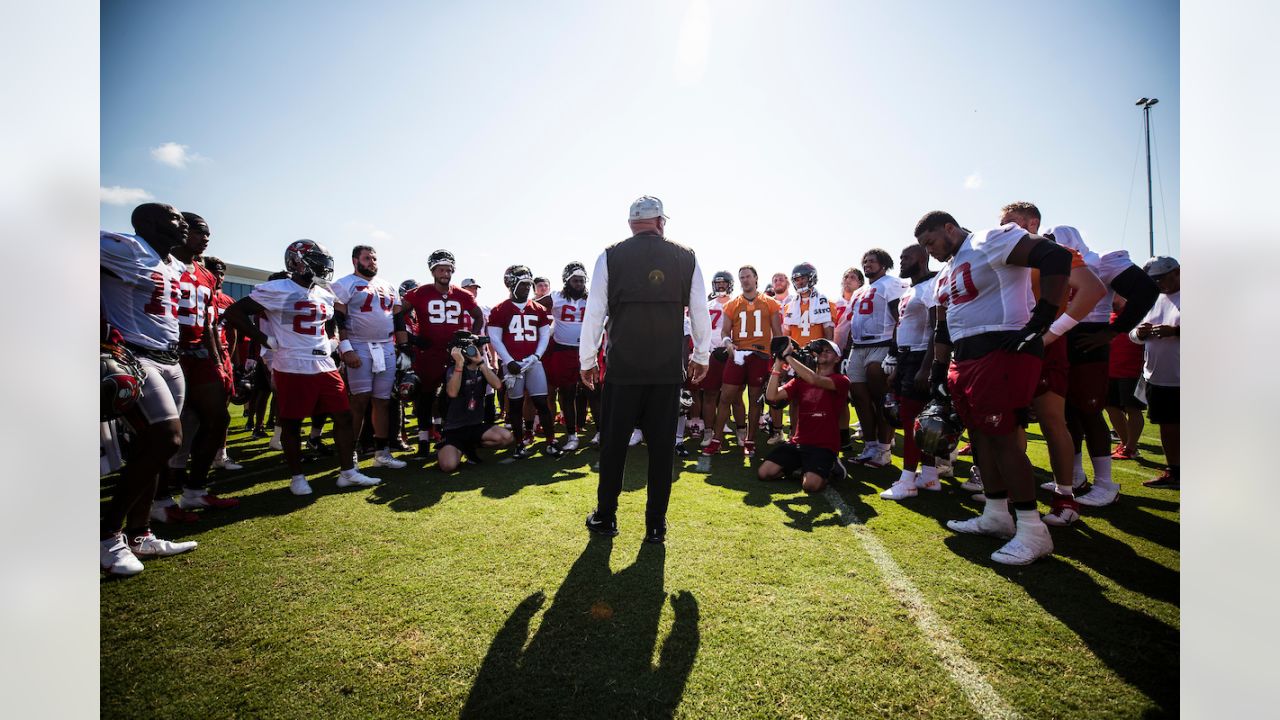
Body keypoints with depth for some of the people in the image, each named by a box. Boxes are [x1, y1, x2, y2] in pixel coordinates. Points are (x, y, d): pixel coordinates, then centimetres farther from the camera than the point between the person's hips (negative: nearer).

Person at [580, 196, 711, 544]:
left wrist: (587, 360, 11)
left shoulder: (610, 257, 0)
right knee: (661, 446, 9)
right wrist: (701, 355, 21)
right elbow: (700, 311, 8)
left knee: (613, 443, 12)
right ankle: (656, 525, 19)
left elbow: (594, 311, 1)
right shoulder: (686, 258, 4)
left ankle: (605, 517, 24)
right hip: (668, 370, 1)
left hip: (622, 367, -1)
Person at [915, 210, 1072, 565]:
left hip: (1003, 352, -9)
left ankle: (1033, 531, 2)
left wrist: (1039, 321, -21)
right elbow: (944, 329, 24)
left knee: (1003, 438, -9)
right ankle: (996, 516, 24)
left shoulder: (991, 242, -8)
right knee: (981, 436, 12)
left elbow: (1057, 257, -19)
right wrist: (938, 372, 19)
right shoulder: (946, 274, 21)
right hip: (965, 359, 10)